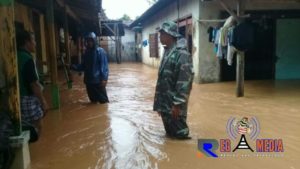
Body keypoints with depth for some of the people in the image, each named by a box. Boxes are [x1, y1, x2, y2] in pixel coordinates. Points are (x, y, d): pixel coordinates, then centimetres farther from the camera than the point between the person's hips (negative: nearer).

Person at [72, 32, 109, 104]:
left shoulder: (100, 51, -9)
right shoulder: (86, 53, 10)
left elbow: (104, 65, -13)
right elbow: (83, 66, 16)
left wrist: (104, 78, -20)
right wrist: (75, 67, -3)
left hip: (98, 80, -6)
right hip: (88, 80, 6)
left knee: (103, 100, 3)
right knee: (93, 100, 17)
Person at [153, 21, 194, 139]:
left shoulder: (181, 54, -19)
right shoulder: (167, 51, 10)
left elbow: (184, 82, -22)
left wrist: (177, 104, -22)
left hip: (174, 103, -9)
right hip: (165, 101, 9)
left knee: (178, 132, 3)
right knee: (169, 130, 20)